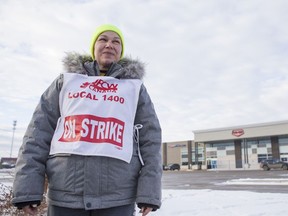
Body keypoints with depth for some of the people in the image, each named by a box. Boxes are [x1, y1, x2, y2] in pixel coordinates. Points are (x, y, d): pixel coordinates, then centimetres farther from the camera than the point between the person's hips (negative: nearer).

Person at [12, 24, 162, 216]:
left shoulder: (135, 87, 12)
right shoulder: (66, 81, 14)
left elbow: (150, 138, 5)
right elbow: (39, 132, 7)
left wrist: (149, 191, -5)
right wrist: (27, 186, -3)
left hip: (117, 197, 0)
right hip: (64, 194, 1)